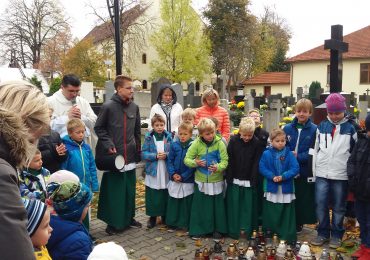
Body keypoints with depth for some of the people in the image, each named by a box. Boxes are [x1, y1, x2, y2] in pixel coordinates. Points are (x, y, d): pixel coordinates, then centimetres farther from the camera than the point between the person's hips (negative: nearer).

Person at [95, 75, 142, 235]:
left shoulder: (134, 107, 6)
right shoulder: (108, 106, -9)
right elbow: (98, 128, -3)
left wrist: (138, 149, 13)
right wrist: (108, 144, -13)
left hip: (130, 155, 5)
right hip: (114, 155, -5)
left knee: (130, 189, 13)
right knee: (113, 190, 3)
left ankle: (128, 217, 28)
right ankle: (113, 222, 16)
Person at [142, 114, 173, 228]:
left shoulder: (168, 137, 2)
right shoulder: (148, 137, -2)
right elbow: (144, 154, -5)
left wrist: (166, 155, -17)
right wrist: (155, 156, -18)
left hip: (166, 172, 1)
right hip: (153, 171, -1)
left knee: (165, 195, 10)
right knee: (152, 196, 5)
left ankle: (165, 215, 27)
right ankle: (152, 217, 21)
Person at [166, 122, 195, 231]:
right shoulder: (174, 145, 0)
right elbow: (169, 161, 4)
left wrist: (183, 176, -13)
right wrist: (173, 174, -9)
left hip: (188, 181, -3)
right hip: (174, 180, 3)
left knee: (187, 203, 6)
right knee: (173, 202, 11)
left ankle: (186, 224, 21)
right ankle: (172, 223, 26)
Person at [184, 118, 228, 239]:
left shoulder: (219, 143, -10)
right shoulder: (196, 144, -8)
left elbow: (225, 160, -11)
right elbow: (187, 159, -5)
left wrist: (218, 167, -30)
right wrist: (195, 163, -25)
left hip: (216, 180, 0)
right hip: (201, 181, 0)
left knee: (217, 206, 12)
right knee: (200, 206, 10)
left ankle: (218, 229, 28)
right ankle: (198, 229, 24)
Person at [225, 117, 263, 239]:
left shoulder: (257, 143, -6)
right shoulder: (233, 141, -6)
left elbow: (256, 163, -6)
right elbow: (229, 160, -3)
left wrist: (253, 180, -10)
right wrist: (229, 177, -6)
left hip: (249, 180, 0)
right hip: (235, 179, 1)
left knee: (249, 206, 5)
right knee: (233, 205, 5)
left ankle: (249, 230, 19)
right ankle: (233, 230, 18)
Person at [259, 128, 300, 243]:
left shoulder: (289, 154, -2)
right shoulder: (266, 154, -2)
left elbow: (295, 168, -7)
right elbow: (262, 168, -4)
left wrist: (283, 176, -19)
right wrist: (272, 176, -18)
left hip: (286, 190, 0)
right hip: (271, 189, 0)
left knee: (287, 215, 8)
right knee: (271, 215, 10)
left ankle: (289, 238, 18)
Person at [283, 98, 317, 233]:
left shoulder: (314, 130, -6)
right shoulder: (287, 128, 4)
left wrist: (298, 156, -16)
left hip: (306, 173, -2)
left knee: (303, 200, 8)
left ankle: (299, 224, 26)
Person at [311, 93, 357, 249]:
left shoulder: (350, 128, 0)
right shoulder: (322, 126, 6)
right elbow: (316, 149, 9)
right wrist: (314, 171, 6)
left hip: (341, 175, -2)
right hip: (322, 173, 2)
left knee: (338, 207, 8)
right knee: (320, 204, 3)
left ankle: (336, 235, 23)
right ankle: (323, 233, 18)